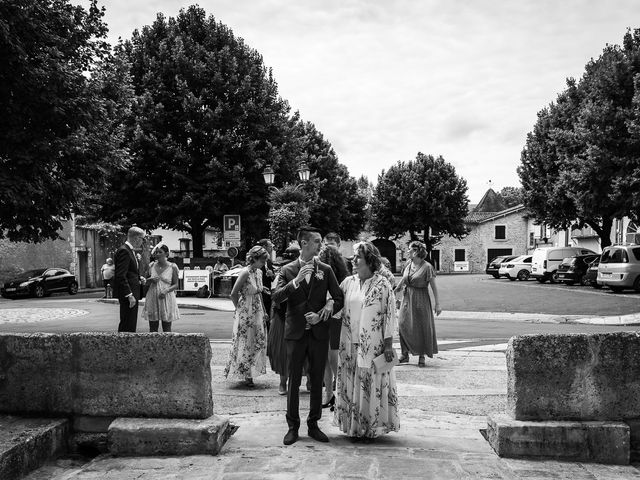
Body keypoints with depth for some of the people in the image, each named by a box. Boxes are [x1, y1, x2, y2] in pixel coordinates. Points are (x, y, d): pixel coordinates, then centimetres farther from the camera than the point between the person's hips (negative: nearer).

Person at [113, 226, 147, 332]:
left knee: (131, 325, 13)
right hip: (128, 295, -10)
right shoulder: (124, 251, -14)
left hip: (133, 294, 10)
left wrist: (139, 279, 9)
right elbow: (120, 276, -20)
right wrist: (129, 295, -22)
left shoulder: (131, 251, 17)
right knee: (127, 325, -8)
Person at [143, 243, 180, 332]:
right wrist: (151, 280, -6)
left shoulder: (172, 267, -2)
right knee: (152, 329, 5)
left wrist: (166, 290, -18)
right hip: (152, 298, 3)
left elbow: (176, 285, 0)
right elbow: (145, 282, 16)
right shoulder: (151, 266, 7)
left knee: (167, 330, 0)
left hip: (166, 299, -3)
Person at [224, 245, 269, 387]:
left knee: (257, 343, 10)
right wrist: (239, 308, -4)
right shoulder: (245, 272, -16)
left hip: (257, 313, 8)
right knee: (245, 343, 2)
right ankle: (246, 375, 11)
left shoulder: (259, 272, 7)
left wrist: (264, 311, 11)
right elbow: (233, 294, -14)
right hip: (246, 314, -8)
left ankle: (249, 374, 19)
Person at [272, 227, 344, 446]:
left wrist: (322, 314, -9)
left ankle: (313, 424, 21)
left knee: (317, 381, 8)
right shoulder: (287, 270, 2)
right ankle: (292, 426, 16)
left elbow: (339, 298, 4)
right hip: (295, 333, -1)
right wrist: (296, 281, -23)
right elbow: (276, 297, -11)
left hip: (319, 332, 1)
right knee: (293, 381, 4)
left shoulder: (325, 270, 5)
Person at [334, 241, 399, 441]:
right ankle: (354, 426, 24)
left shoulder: (382, 284, -7)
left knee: (372, 385, 3)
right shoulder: (348, 282, 6)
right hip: (350, 344, 5)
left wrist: (388, 343, -11)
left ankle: (372, 427, 17)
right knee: (351, 384, 10)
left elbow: (390, 314, -8)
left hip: (373, 345, -4)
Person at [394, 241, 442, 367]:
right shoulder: (408, 264, 4)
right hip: (407, 298, 5)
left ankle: (422, 357, 13)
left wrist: (437, 304, -13)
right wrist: (396, 289, 33)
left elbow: (434, 286, -11)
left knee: (422, 328, 2)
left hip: (421, 300, -5)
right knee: (403, 325, 1)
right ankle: (405, 354, 12)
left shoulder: (427, 267, -14)